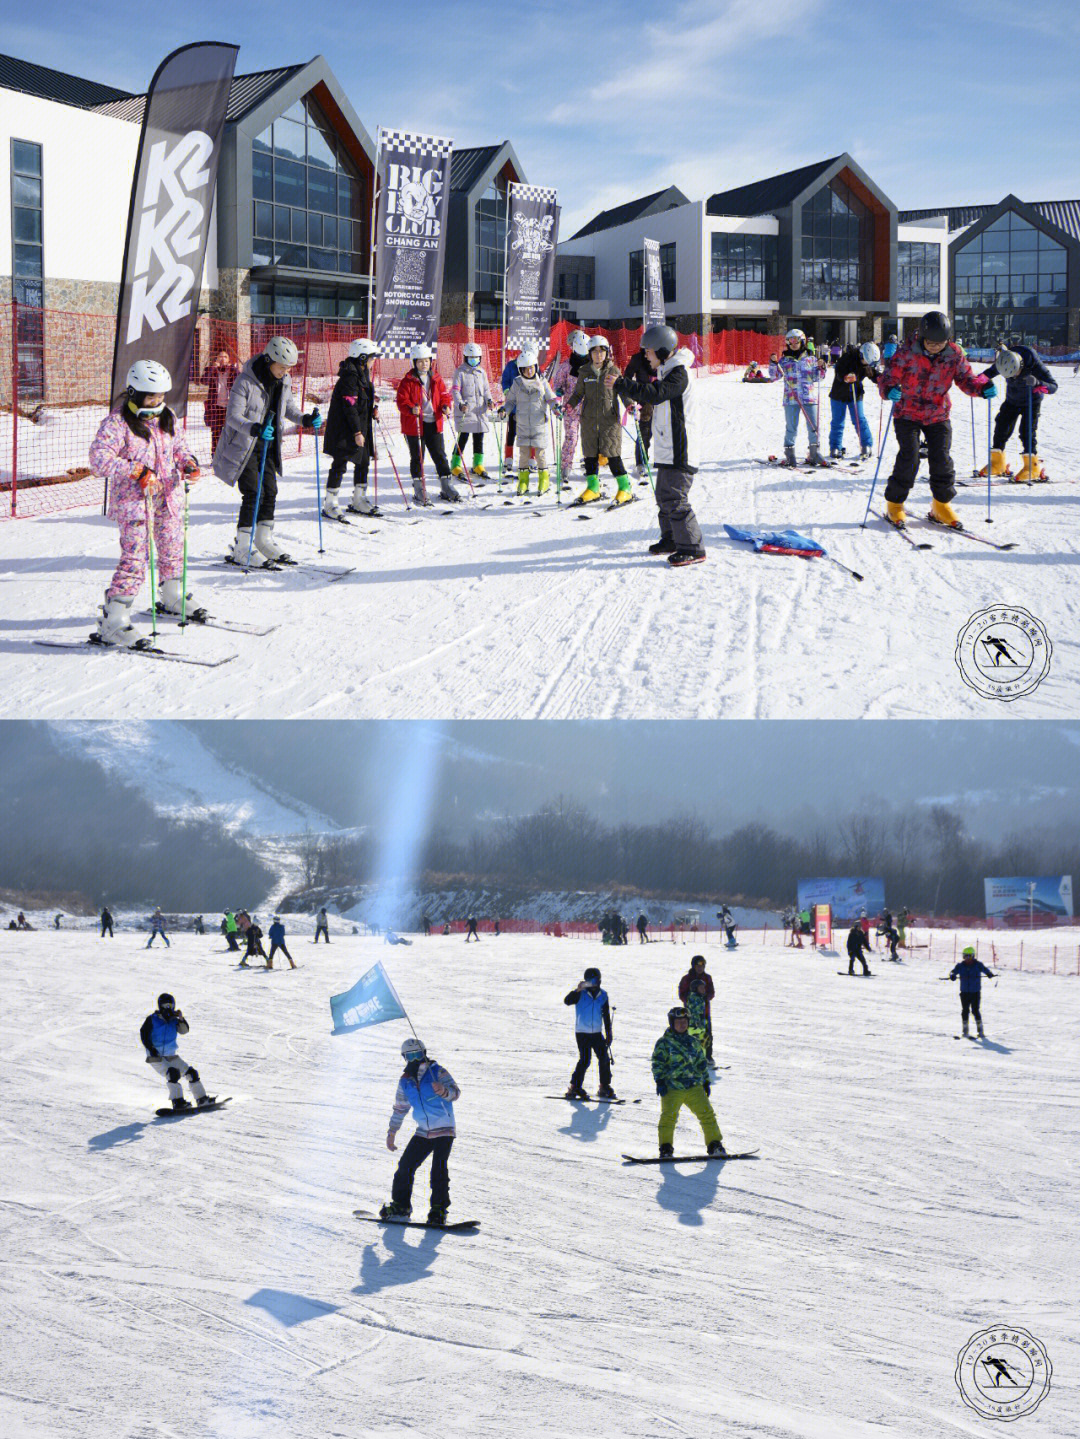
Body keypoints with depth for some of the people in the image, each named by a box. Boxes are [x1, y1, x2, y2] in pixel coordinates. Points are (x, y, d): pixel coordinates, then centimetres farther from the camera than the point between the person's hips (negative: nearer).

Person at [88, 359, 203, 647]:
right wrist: (137, 471, -31)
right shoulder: (117, 422, -15)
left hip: (168, 497, 7)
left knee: (173, 548, 21)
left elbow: (177, 445, 22)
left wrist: (188, 462, 0)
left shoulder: (166, 417, 7)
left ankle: (171, 596, 47)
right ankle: (112, 622, -15)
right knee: (135, 558, -15)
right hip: (134, 501, -7)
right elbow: (99, 459, -24)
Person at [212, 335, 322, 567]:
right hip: (243, 446, -7)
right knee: (254, 493, -13)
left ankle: (264, 541, 22)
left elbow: (288, 407, 14)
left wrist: (305, 420, -6)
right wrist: (254, 429, -42)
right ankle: (242, 549, -8)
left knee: (270, 491, 7)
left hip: (267, 445, 7)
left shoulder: (284, 381, 0)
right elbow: (233, 417, -25)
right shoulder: (246, 381, -21)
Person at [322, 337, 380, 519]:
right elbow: (349, 406, -22)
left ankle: (359, 500, 24)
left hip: (360, 427, 10)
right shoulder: (350, 376, -19)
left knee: (363, 461, 13)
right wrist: (357, 432, -22)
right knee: (340, 463, -6)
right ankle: (330, 504, 1)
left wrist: (373, 410, 6)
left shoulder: (362, 374, 12)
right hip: (345, 429, -10)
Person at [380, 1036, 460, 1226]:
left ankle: (439, 1210, -11)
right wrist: (391, 1132, 20)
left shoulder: (437, 1072, -9)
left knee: (439, 1168, -17)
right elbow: (400, 1108, 18)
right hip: (423, 1132, 5)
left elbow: (454, 1091, -23)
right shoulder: (405, 1081, 6)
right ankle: (401, 1205, 16)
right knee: (405, 1165, 0)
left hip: (444, 1131, -5)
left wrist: (444, 1091, -46)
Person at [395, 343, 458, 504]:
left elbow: (444, 395, 13)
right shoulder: (408, 381, -5)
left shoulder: (436, 378, 8)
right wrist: (412, 409, -28)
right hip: (414, 424, -4)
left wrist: (445, 406, -8)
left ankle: (446, 488, 17)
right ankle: (419, 492, 10)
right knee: (417, 458, 3)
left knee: (440, 456, 8)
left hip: (434, 424, 4)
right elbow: (401, 401, -8)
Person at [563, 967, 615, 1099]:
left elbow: (606, 1016, 14)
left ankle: (604, 1087, 18)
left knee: (604, 1059, 4)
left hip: (597, 1034, 5)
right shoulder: (581, 994, -8)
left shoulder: (603, 995, 5)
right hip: (582, 1033, -5)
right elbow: (567, 1001, -25)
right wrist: (577, 990, -40)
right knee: (584, 1060, -13)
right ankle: (574, 1087, -5)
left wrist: (608, 1033, 13)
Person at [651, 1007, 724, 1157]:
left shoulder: (693, 1042, 17)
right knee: (668, 1117, -12)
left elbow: (701, 1063, 25)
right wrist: (659, 1081, -14)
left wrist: (705, 1081, 22)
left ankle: (714, 1145, 9)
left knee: (707, 1114, 0)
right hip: (672, 1088, -4)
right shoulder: (664, 1043, 1)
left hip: (694, 1087, 4)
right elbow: (657, 1063, -4)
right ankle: (666, 1148, -2)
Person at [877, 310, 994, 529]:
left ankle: (941, 505, 13)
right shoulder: (907, 352, -17)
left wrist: (983, 388, -22)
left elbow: (965, 378, -1)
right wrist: (890, 390, -41)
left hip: (938, 415, 3)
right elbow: (887, 377, -17)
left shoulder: (954, 354, -8)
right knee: (909, 458, -12)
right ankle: (894, 503, 4)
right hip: (907, 414, -3)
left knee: (942, 458, -2)